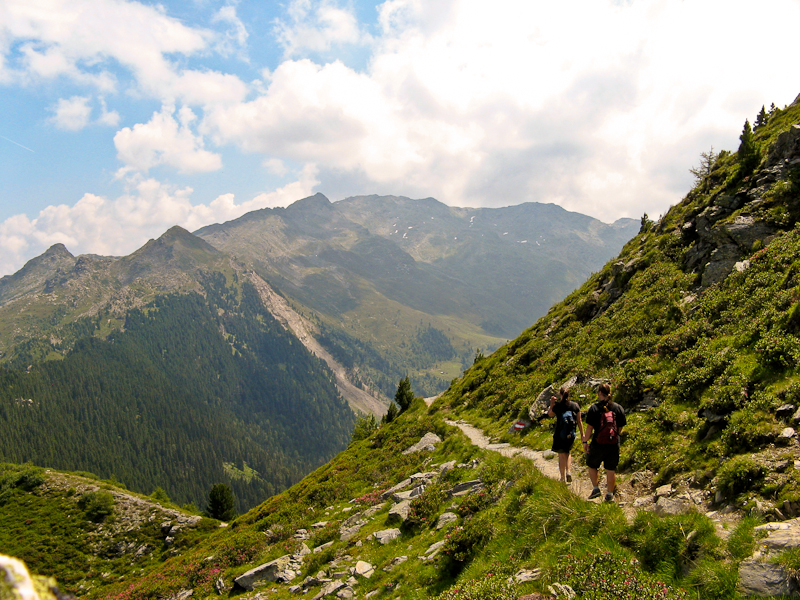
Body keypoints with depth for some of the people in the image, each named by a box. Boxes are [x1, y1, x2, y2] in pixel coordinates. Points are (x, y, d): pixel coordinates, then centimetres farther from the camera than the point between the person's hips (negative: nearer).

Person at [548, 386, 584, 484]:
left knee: (561, 455, 6)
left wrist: (551, 404, 16)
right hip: (571, 434, 3)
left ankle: (563, 478, 11)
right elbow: (579, 421, 0)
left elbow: (550, 414, 8)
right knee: (567, 452, 24)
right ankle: (569, 471, 7)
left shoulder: (557, 406, -11)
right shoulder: (575, 405, -4)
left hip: (559, 434, -3)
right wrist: (582, 434, 7)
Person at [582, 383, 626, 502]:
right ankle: (610, 494, 18)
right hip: (614, 445, 3)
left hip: (598, 444, -3)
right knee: (611, 470, 12)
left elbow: (589, 427, -9)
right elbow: (620, 428, 7)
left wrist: (585, 441, 2)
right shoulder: (618, 408, 1)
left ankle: (595, 488, 12)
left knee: (592, 466, 19)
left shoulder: (594, 408, -10)